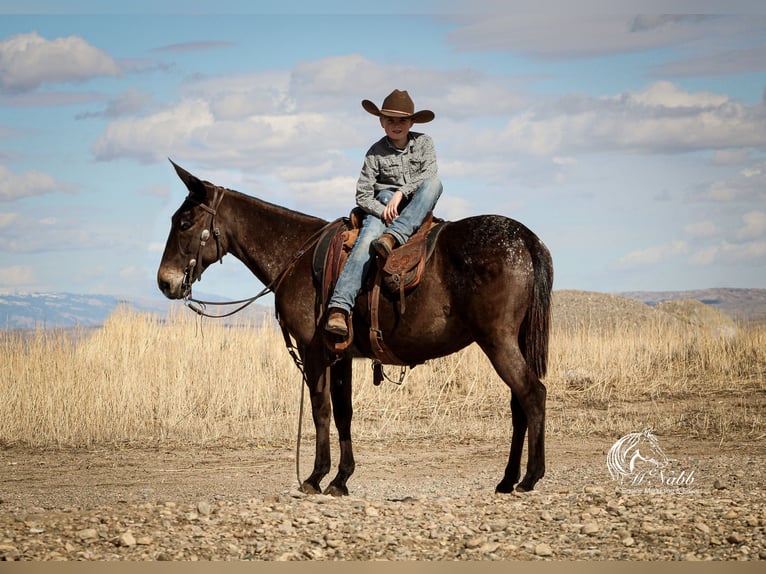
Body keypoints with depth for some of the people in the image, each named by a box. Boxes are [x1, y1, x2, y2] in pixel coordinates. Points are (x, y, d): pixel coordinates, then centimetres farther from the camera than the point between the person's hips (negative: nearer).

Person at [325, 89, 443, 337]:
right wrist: (385, 212, -19)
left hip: (416, 209, 2)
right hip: (382, 208, -1)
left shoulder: (424, 143, 6)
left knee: (434, 183, -30)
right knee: (366, 242, -32)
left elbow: (428, 173, -9)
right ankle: (339, 309, -44)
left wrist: (401, 194, -21)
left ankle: (392, 237, -44)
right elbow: (362, 195, -3)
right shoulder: (376, 152, 1)